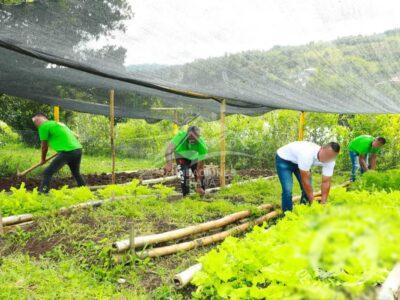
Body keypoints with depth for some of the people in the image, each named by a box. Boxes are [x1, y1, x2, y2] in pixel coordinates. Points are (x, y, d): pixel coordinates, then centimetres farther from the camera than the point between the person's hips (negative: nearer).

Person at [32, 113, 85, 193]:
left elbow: (44, 146, 8)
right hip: (78, 149, 8)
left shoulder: (43, 126, 2)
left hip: (67, 152, -8)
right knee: (76, 173, 26)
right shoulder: (57, 123, 25)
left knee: (47, 173, -2)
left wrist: (43, 160, 22)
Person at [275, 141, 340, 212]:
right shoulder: (307, 154, -42)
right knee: (288, 190, -18)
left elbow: (326, 182, -15)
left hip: (298, 161, 6)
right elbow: (305, 180, -34)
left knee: (308, 189, -2)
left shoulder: (330, 162, -22)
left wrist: (323, 203, -19)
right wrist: (313, 202, -28)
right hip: (284, 159, -6)